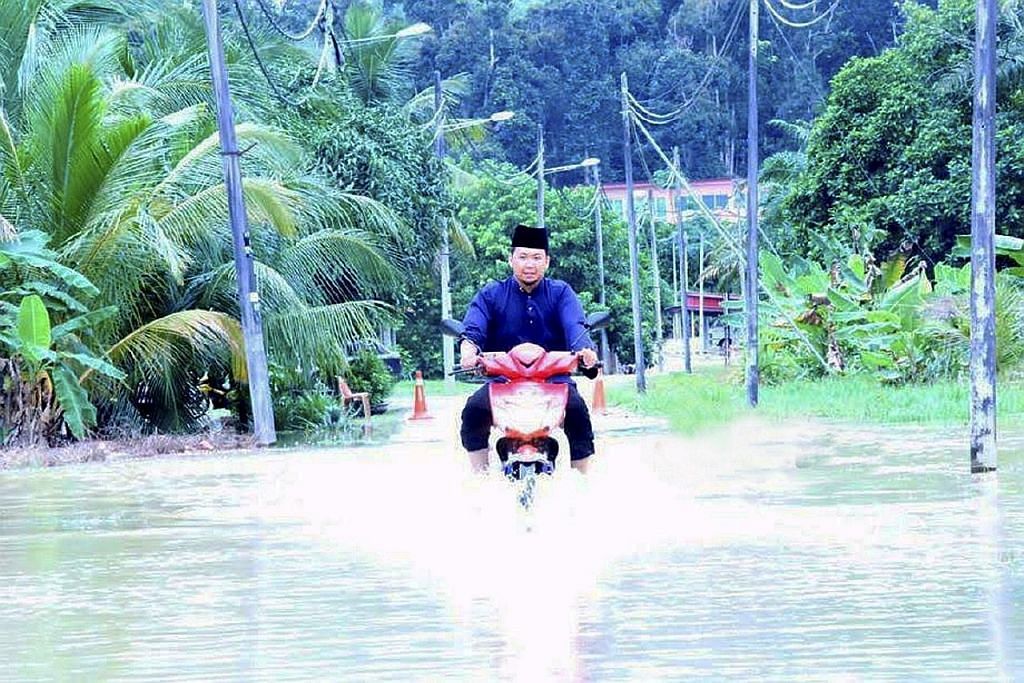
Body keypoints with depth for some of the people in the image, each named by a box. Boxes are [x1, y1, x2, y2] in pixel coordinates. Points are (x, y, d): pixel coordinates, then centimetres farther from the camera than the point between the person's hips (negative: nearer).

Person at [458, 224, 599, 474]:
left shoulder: (560, 293, 8)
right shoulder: (491, 294, 9)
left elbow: (575, 326, -10)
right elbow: (473, 327, -8)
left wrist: (585, 350, -34)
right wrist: (469, 349, -33)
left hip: (554, 377, 0)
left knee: (577, 410, -29)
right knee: (474, 409, -27)